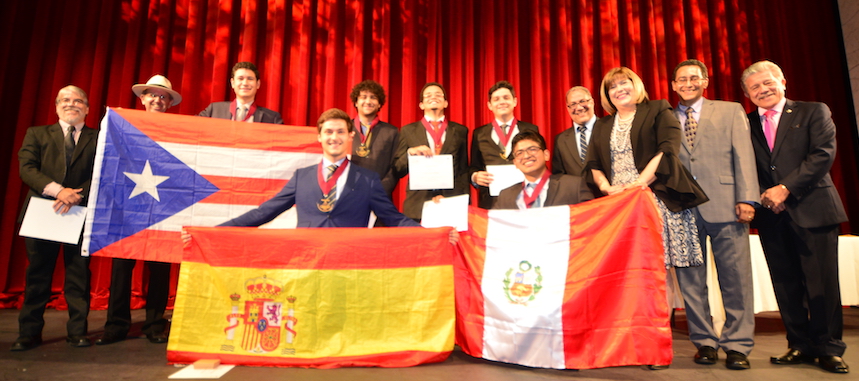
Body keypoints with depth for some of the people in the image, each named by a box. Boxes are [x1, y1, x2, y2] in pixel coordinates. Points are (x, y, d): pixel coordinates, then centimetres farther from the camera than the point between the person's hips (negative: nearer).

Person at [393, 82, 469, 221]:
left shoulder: (460, 131, 11)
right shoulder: (408, 130, 9)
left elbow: (463, 170, 11)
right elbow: (397, 172, 6)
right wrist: (410, 152, -12)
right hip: (418, 206, 0)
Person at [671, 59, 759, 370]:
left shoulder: (731, 111, 12)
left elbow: (743, 156, 3)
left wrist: (746, 198, -8)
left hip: (724, 205, -1)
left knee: (735, 278, 2)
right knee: (690, 280, 4)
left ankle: (737, 345, 13)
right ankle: (705, 342, 16)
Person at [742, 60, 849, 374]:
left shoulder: (814, 112, 6)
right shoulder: (746, 124, 12)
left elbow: (823, 154, -7)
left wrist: (785, 188, -16)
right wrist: (763, 195, -9)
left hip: (812, 209, -2)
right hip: (771, 215, 3)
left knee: (821, 282, 0)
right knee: (786, 283, 5)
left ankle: (828, 348, 13)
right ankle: (800, 345, 16)